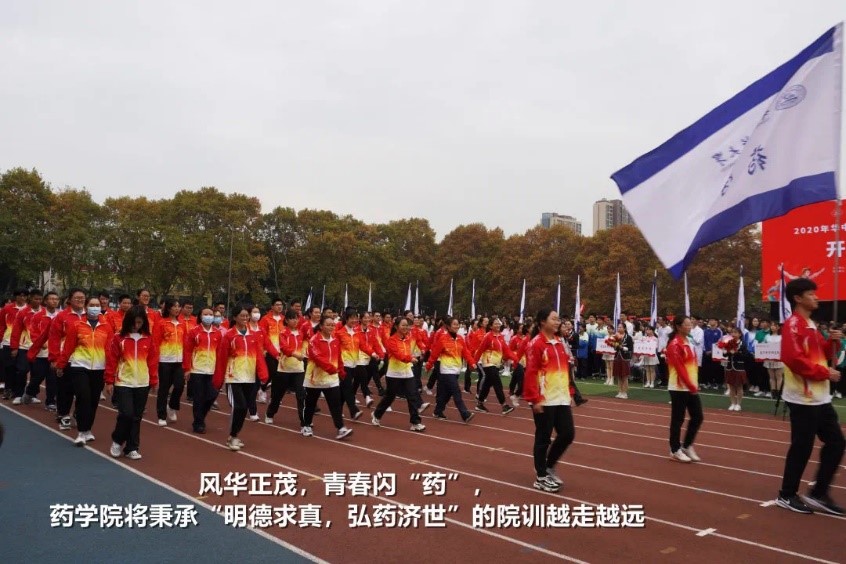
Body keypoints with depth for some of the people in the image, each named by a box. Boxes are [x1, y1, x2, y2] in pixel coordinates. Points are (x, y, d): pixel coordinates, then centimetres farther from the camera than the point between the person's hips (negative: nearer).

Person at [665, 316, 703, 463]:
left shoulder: (688, 342, 13)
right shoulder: (674, 345, -15)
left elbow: (693, 364, 16)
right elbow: (680, 368, -20)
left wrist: (695, 384, 9)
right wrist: (690, 386, -21)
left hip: (692, 387, 8)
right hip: (679, 388, -8)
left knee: (697, 417, 9)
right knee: (678, 419, 1)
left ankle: (687, 445, 24)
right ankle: (675, 450, 13)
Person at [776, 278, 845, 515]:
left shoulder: (810, 324, 16)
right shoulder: (793, 324, -15)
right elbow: (794, 359, -24)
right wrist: (824, 373, -19)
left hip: (820, 397, 10)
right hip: (803, 398, -10)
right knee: (802, 447, -2)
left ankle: (818, 494, 20)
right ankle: (787, 496, 12)